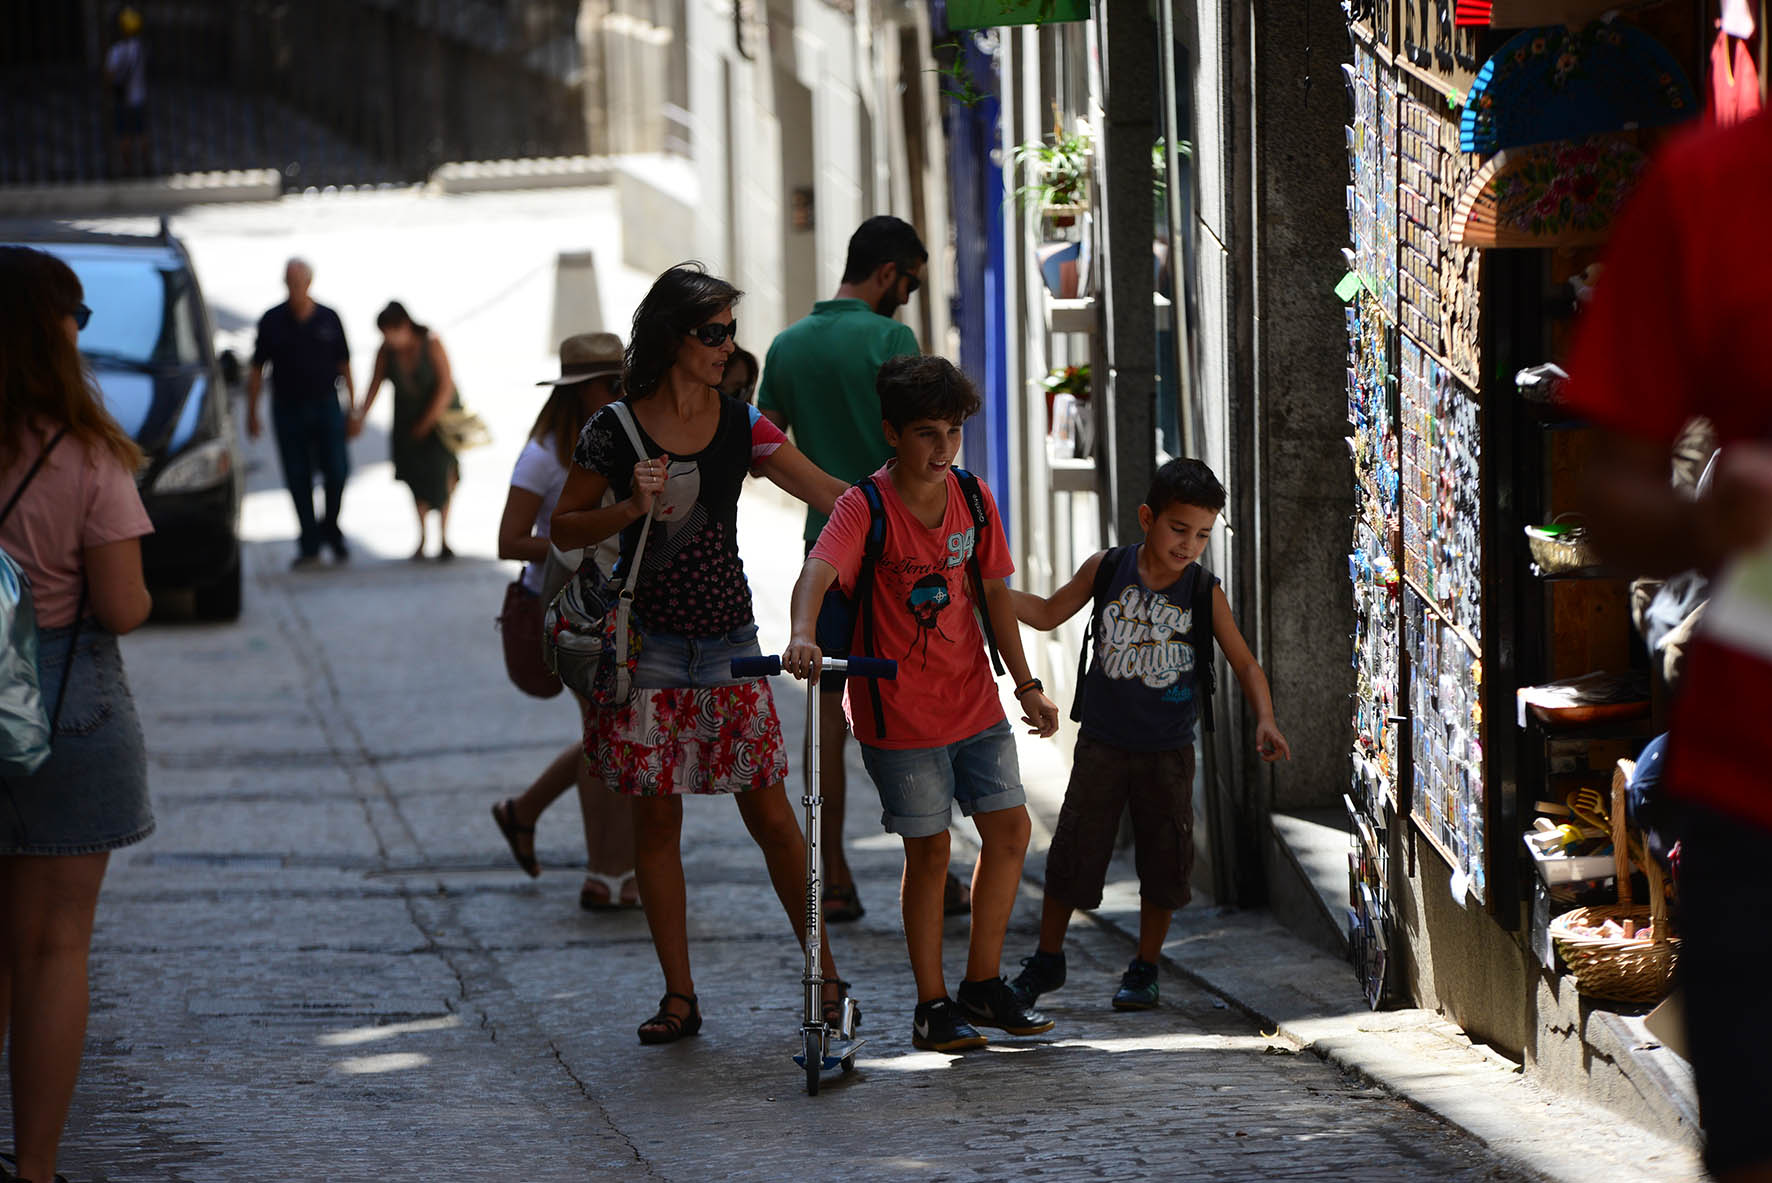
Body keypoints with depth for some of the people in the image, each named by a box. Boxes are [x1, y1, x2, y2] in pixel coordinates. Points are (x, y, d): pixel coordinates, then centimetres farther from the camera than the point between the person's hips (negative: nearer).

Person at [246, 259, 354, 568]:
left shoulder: (328, 319, 3)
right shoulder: (272, 322, 0)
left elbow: (344, 365, 9)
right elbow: (257, 369, 4)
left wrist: (353, 407, 7)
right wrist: (252, 412, 0)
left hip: (325, 405, 0)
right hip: (287, 409, 0)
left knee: (336, 471, -7)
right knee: (298, 479, 0)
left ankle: (330, 528, 18)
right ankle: (309, 546, 6)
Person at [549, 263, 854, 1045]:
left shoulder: (741, 426, 1)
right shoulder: (615, 430, -4)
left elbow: (833, 495, -4)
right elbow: (564, 530, 2)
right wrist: (631, 508, -15)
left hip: (729, 643, 1)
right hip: (648, 647, -1)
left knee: (769, 813, 0)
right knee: (656, 818, 3)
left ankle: (826, 974, 10)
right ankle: (679, 996, 10)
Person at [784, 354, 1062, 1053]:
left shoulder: (973, 499, 2)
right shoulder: (865, 507, -16)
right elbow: (818, 571, -34)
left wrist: (1026, 685, 14)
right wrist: (802, 635, -55)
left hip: (974, 701, 5)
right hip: (899, 712, -5)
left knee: (1009, 828, 5)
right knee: (928, 850, 0)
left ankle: (983, 985, 19)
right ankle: (932, 1006, 11)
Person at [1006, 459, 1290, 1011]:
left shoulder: (1204, 592, -8)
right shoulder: (1106, 570, -6)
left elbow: (1244, 663, -2)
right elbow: (1047, 613, 9)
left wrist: (1265, 719, -17)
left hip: (1168, 752, 0)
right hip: (1102, 743, 0)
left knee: (1164, 861, 5)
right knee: (1072, 851, 2)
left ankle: (1145, 968, 22)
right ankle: (1047, 961, 20)